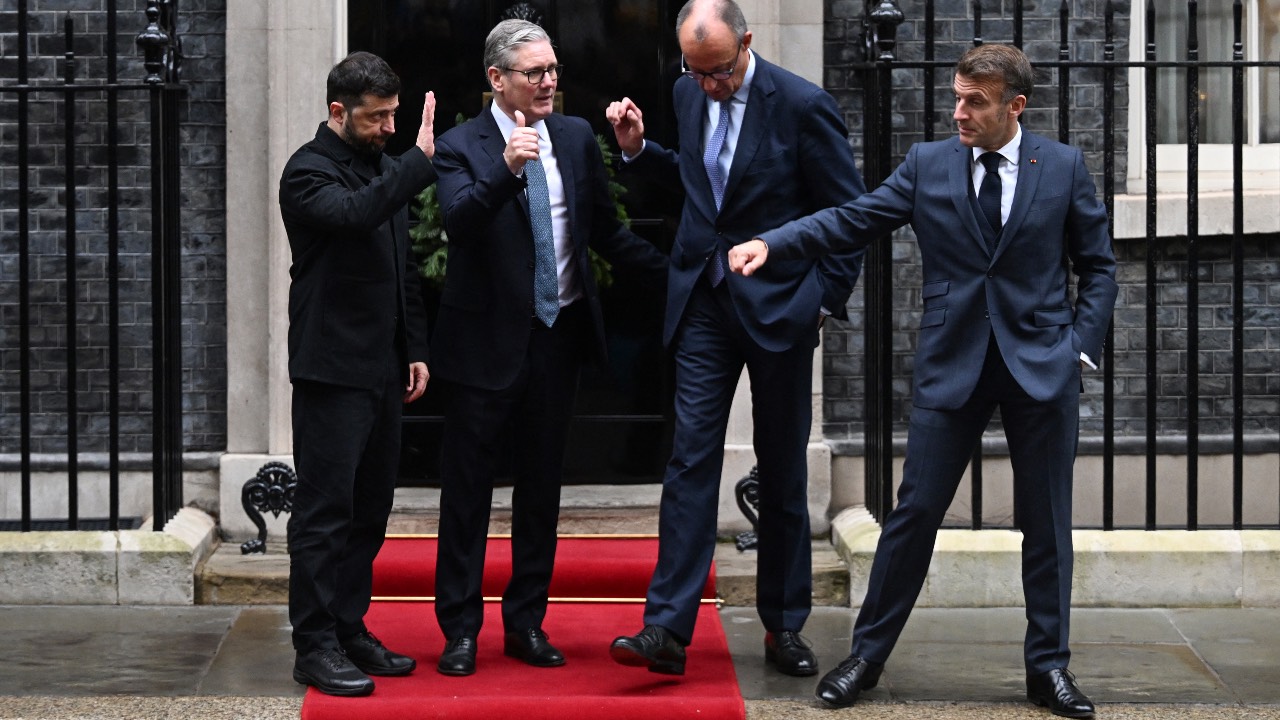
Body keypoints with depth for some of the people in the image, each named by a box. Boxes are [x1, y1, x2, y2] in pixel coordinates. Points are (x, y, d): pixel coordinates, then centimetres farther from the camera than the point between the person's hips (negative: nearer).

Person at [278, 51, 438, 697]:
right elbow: (354, 213, -32)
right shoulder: (309, 172, -10)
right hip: (332, 370, -8)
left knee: (369, 510, 11)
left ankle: (350, 630, 19)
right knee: (325, 511, -5)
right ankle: (316, 646, -1)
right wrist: (420, 161, -28)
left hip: (383, 370, 8)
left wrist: (415, 349, 17)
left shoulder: (382, 167, 16)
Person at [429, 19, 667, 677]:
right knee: (468, 488, 2)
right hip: (488, 340, -4)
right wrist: (505, 169, -41)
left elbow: (606, 231, 13)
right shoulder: (461, 147, -9)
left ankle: (526, 622, 22)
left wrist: (676, 273, 5)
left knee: (541, 486, 12)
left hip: (558, 335, 5)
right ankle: (461, 629, 10)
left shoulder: (576, 137, 6)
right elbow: (457, 223, -26)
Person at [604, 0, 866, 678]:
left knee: (782, 470, 7)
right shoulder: (688, 93, 4)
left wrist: (825, 302, -8)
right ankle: (667, 628, -9)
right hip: (705, 303, 4)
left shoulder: (803, 106, -12)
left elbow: (850, 213, -6)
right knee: (690, 458, -5)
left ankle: (783, 626, 18)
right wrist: (638, 148, 6)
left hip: (778, 304, -4)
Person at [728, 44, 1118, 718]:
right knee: (915, 512, 0)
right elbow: (851, 219, -2)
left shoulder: (1064, 167, 2)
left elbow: (1096, 265, 7)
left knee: (1046, 522, 6)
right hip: (952, 364, 0)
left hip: (1042, 364, 0)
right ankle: (868, 655, 10)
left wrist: (1082, 347, -2)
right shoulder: (928, 164, 2)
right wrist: (770, 243, -16)